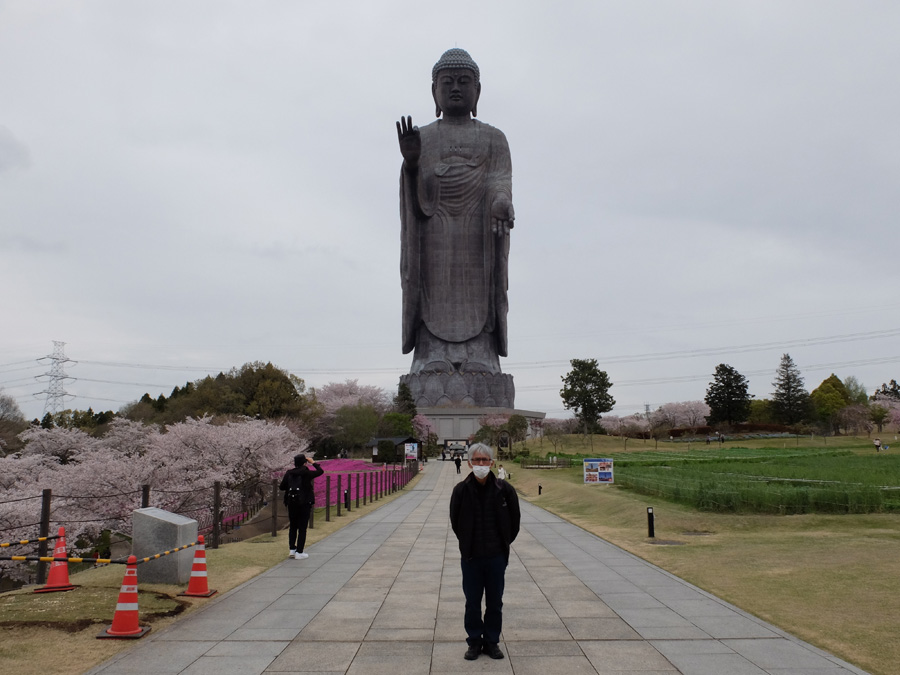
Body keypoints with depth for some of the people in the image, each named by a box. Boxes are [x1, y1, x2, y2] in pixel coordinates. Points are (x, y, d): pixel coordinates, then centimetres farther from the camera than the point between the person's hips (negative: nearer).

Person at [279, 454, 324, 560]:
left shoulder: (289, 473, -2)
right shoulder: (307, 473, -12)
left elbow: (282, 487, 2)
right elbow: (321, 471, 0)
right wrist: (313, 463, 12)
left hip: (292, 503, 4)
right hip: (304, 504, -4)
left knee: (293, 527, 17)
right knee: (302, 528, 3)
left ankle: (292, 550, 17)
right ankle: (299, 553, 5)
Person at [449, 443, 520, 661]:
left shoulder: (504, 489, -9)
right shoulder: (461, 490, -9)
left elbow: (514, 518, 5)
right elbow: (455, 521, 6)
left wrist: (504, 542, 9)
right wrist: (467, 543, 8)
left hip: (497, 557, 0)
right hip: (470, 557, 0)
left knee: (495, 603, 11)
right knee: (472, 603, 11)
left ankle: (492, 641, 27)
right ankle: (474, 641, 26)